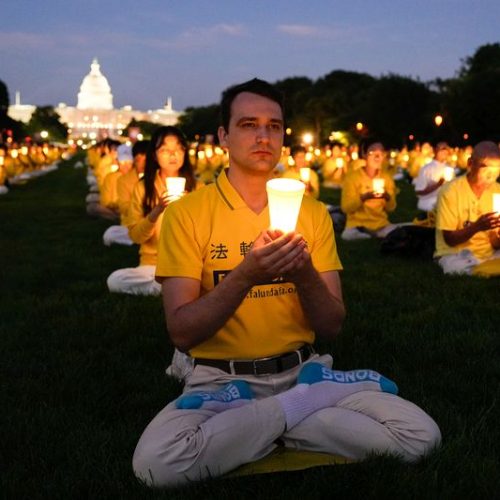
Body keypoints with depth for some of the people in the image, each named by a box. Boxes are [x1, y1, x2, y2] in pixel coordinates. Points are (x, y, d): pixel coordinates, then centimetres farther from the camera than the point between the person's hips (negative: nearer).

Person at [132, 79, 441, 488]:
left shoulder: (312, 212, 6)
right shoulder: (187, 213, -4)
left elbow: (332, 327, 2)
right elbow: (181, 332, -11)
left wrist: (305, 275, -19)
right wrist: (245, 276, -26)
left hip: (303, 371, 3)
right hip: (223, 380, -2)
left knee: (421, 436, -17)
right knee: (155, 462, -32)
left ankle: (267, 425, -5)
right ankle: (311, 402, -12)